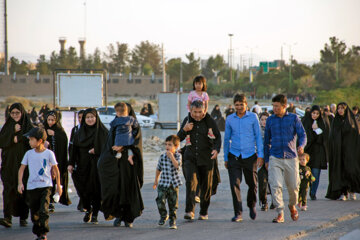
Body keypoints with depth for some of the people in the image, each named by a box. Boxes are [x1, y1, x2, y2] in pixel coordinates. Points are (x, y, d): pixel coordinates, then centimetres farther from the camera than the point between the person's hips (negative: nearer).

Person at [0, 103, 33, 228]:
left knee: (24, 189, 2)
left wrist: (18, 138, -13)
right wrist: (13, 131, -13)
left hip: (24, 163, -1)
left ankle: (23, 217, 13)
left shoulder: (29, 127, 4)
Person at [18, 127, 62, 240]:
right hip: (31, 187, 4)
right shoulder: (29, 153, 6)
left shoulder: (49, 153, -3)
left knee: (43, 210, -17)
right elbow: (22, 168, 8)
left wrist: (58, 185, 8)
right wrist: (20, 183, -4)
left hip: (46, 186, -4)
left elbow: (56, 170, 5)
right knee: (34, 212, 7)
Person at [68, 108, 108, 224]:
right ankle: (88, 209, 20)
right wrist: (71, 163, 3)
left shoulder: (102, 131, 0)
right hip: (83, 166, 3)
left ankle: (95, 214, 6)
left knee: (96, 188, -3)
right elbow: (74, 149, 10)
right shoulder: (79, 133, 11)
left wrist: (97, 150, -16)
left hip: (97, 165, -3)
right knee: (83, 188, -2)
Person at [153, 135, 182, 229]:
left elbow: (177, 165, -23)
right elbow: (158, 169, 14)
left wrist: (171, 156, -26)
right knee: (160, 201, -12)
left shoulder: (178, 156, -4)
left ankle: (172, 221, 17)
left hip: (173, 184, -1)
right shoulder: (162, 156, 0)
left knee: (173, 205, 3)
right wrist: (156, 180, 19)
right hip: (163, 183, 1)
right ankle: (163, 215, 14)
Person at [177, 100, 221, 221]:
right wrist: (184, 130, -12)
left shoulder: (209, 121, -2)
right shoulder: (187, 120, 5)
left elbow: (218, 137, 5)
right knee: (191, 182, -19)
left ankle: (204, 212, 21)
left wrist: (216, 149, -13)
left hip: (206, 159, -1)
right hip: (190, 157, 1)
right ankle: (189, 211, -24)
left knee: (206, 186, 6)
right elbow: (179, 138, 8)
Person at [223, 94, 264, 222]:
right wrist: (225, 158, 13)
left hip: (250, 155, -1)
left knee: (252, 184, 9)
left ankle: (252, 205, 36)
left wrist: (260, 155, -5)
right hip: (234, 156, 1)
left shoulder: (253, 117, 0)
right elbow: (226, 139, 13)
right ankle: (238, 213, -6)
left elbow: (258, 136, 2)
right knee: (234, 184, -9)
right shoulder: (230, 119, 5)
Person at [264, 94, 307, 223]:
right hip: (275, 158, 0)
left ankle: (292, 205, 34)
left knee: (293, 186, 5)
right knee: (275, 186, -14)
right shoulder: (270, 120, 8)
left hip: (291, 158, 0)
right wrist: (266, 159, 16)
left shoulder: (294, 118, 3)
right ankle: (280, 214, -9)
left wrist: (301, 146, -23)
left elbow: (302, 135, 0)